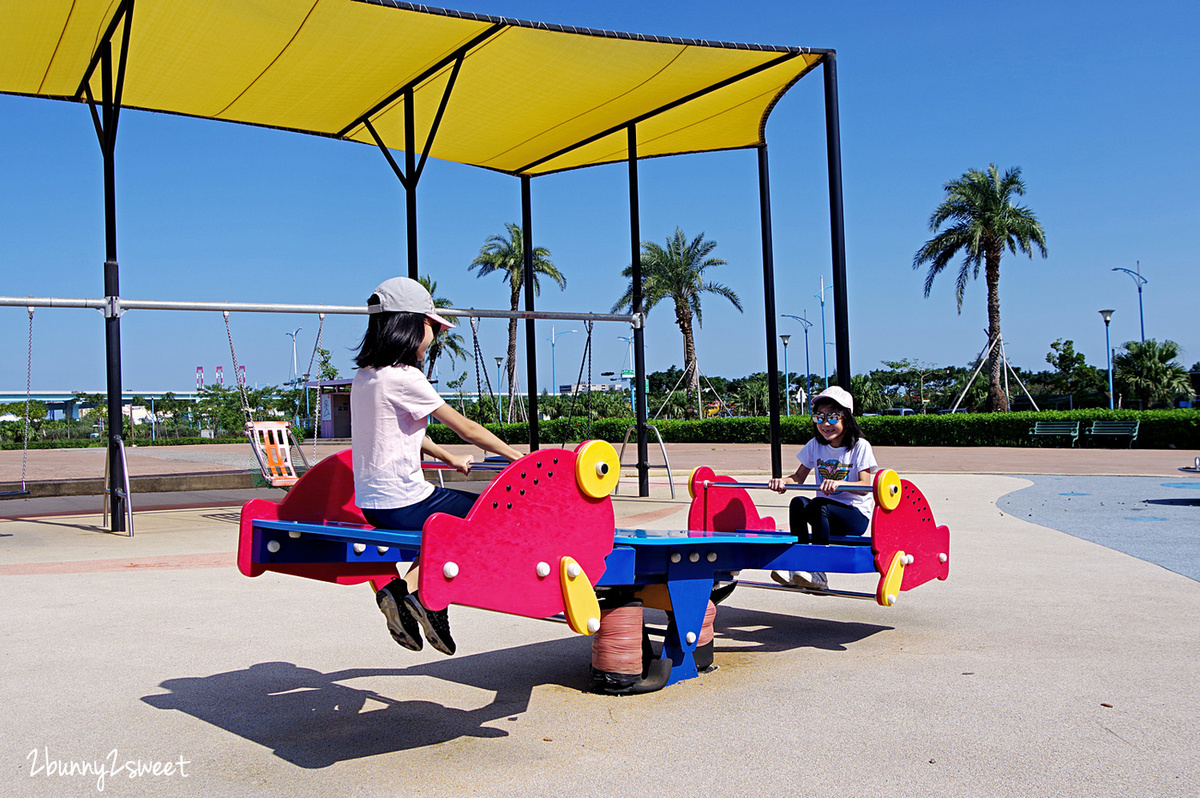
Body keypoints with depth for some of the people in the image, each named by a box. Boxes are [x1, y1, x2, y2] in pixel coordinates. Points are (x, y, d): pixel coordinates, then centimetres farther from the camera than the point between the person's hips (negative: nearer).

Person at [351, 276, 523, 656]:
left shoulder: (364, 375, 10)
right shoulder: (404, 377, -17)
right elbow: (466, 428, -12)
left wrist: (449, 458, 30)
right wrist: (517, 456, -2)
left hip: (371, 503, 9)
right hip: (402, 504, -9)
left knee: (457, 514, 27)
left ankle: (407, 590, 17)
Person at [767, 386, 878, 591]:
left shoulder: (860, 446, -7)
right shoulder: (815, 445, 7)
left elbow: (864, 487, -18)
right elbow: (799, 477, 7)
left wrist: (839, 483, -38)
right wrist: (783, 481, -17)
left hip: (856, 515, -5)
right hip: (825, 513, 5)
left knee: (818, 505, -33)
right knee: (798, 502, -25)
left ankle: (817, 573, -30)